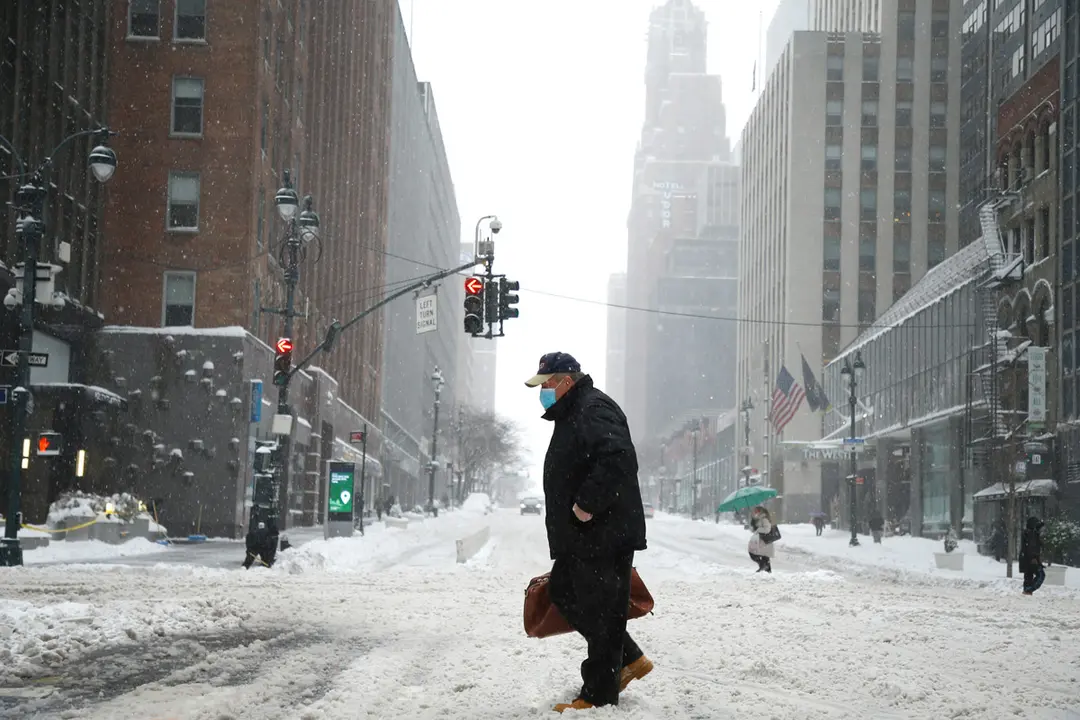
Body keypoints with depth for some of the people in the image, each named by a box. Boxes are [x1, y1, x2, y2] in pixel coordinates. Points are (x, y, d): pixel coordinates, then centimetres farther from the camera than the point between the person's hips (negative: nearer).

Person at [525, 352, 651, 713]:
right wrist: (566, 526, 24)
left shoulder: (594, 409, -15)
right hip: (582, 537, 11)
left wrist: (587, 504, -26)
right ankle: (629, 659, 24)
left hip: (606, 535, -11)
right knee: (562, 592, 17)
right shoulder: (570, 416, 20)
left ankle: (599, 696, 3)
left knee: (600, 610, -5)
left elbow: (618, 459, -30)